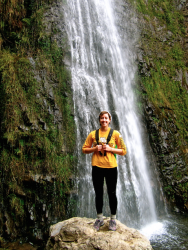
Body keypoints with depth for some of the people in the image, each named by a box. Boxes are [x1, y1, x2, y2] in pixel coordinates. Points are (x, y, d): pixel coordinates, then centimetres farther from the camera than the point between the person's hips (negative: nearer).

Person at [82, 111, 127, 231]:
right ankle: (100, 218, 30)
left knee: (112, 194, 8)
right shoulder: (93, 134, 4)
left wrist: (110, 149, -13)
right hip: (97, 167, 2)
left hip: (111, 167, -1)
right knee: (98, 194, 12)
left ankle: (113, 219, 27)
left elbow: (123, 151, 1)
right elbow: (84, 149, 9)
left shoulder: (115, 133, 0)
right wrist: (95, 148, -10)